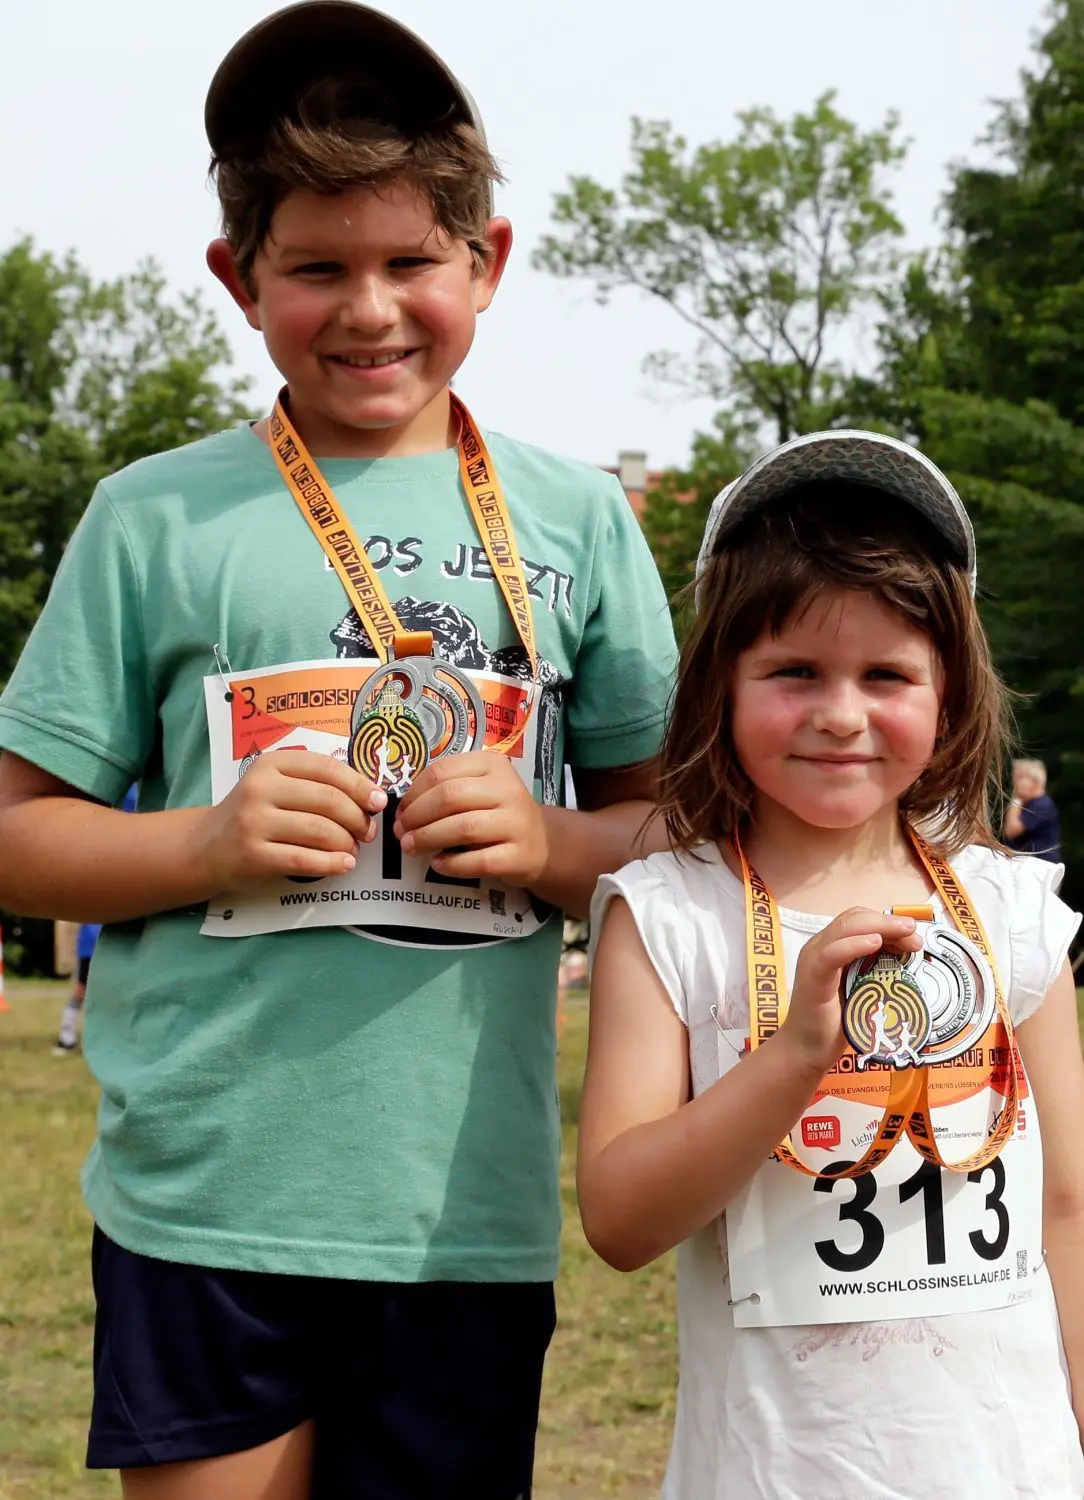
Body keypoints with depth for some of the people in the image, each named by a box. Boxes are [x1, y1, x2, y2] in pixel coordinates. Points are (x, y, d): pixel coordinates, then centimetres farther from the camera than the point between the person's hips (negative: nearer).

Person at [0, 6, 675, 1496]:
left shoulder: (573, 518, 8)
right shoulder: (155, 519, 3)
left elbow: (673, 820, 11)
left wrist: (551, 845, -10)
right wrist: (209, 842, -13)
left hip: (469, 1207, 2)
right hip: (204, 1195, -1)